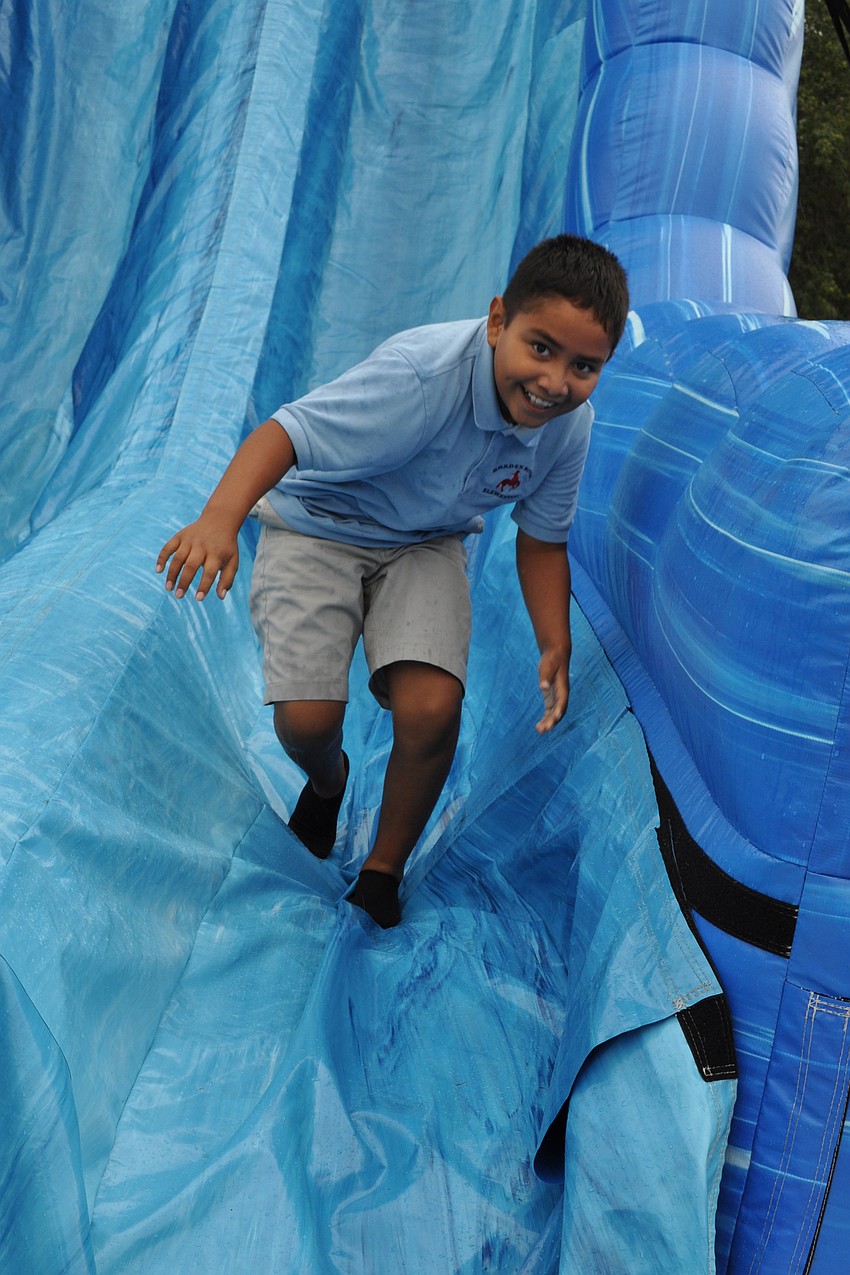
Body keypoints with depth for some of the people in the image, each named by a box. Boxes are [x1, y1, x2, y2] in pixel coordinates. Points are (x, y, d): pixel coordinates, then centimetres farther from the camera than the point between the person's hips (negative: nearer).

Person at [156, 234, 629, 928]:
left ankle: (384, 871, 10)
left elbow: (542, 539, -1)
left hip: (427, 546, 3)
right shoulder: (423, 374, -34)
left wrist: (555, 645, -13)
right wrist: (221, 516, -52)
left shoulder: (571, 426, -15)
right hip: (319, 527, -3)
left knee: (432, 710, -20)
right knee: (307, 720, -16)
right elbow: (288, 432, -34)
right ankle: (327, 781, 28)